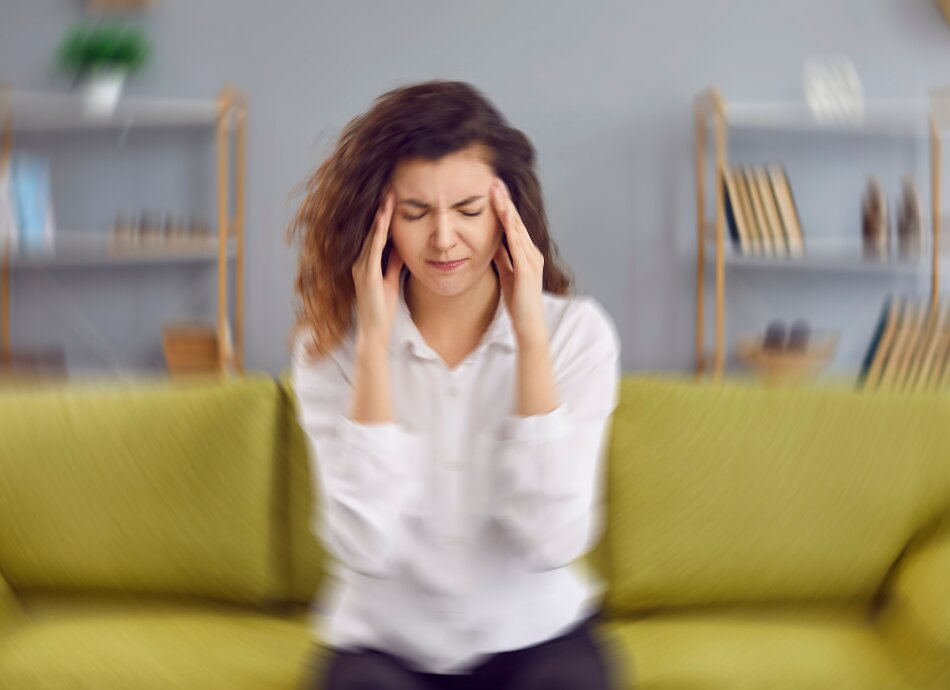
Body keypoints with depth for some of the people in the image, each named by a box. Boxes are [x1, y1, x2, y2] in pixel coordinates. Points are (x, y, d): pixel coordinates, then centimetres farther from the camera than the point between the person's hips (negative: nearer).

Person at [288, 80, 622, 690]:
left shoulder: (576, 331, -7)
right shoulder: (331, 342, -7)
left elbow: (554, 541, -16)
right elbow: (365, 546, -17)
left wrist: (530, 336, -19)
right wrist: (375, 343, -20)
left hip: (536, 635, 1)